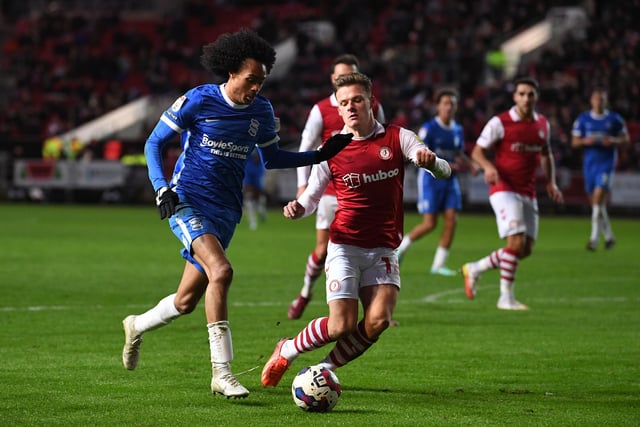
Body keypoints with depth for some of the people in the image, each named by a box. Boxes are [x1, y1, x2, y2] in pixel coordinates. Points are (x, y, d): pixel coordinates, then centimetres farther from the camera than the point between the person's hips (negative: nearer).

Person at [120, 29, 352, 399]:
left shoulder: (262, 111, 5)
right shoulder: (198, 101, -9)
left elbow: (272, 158, 20)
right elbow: (155, 143, -2)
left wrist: (320, 155, 9)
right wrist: (162, 189, -16)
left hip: (225, 212, 6)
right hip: (187, 202, -5)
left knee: (187, 302, 8)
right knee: (221, 270, -28)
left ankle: (137, 327, 41)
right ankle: (222, 372, -26)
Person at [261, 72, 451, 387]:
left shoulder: (398, 139, 2)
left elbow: (445, 172, -6)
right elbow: (311, 197, 9)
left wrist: (431, 162, -31)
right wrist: (297, 208, -16)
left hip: (383, 249, 1)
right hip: (345, 246, -1)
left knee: (378, 320, -18)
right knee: (342, 326, -13)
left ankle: (326, 369, 4)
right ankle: (286, 352, 14)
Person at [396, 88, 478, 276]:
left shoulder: (458, 131, 9)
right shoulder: (429, 128, -11)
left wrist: (471, 164, 1)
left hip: (450, 181, 6)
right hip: (430, 178, -6)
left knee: (451, 220, -6)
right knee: (429, 224, -9)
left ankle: (438, 264, 1)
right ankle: (401, 247, 16)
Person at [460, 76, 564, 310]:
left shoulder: (542, 124, 9)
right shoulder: (500, 122, -8)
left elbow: (546, 154, 24)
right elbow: (477, 151, -5)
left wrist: (551, 183, 11)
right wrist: (488, 166, -26)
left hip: (528, 193, 7)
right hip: (504, 189, -7)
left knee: (526, 249, 4)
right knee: (516, 241, -19)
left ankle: (474, 269, 22)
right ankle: (506, 297, -9)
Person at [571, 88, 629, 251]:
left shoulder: (614, 119, 2)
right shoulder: (583, 119, 5)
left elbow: (625, 138, 8)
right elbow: (574, 142, 6)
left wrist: (614, 141, -13)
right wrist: (585, 141, -15)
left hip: (606, 162, -3)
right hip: (589, 162, 3)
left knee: (599, 197, -17)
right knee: (594, 201, 7)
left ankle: (594, 238, -16)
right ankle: (608, 236, 24)